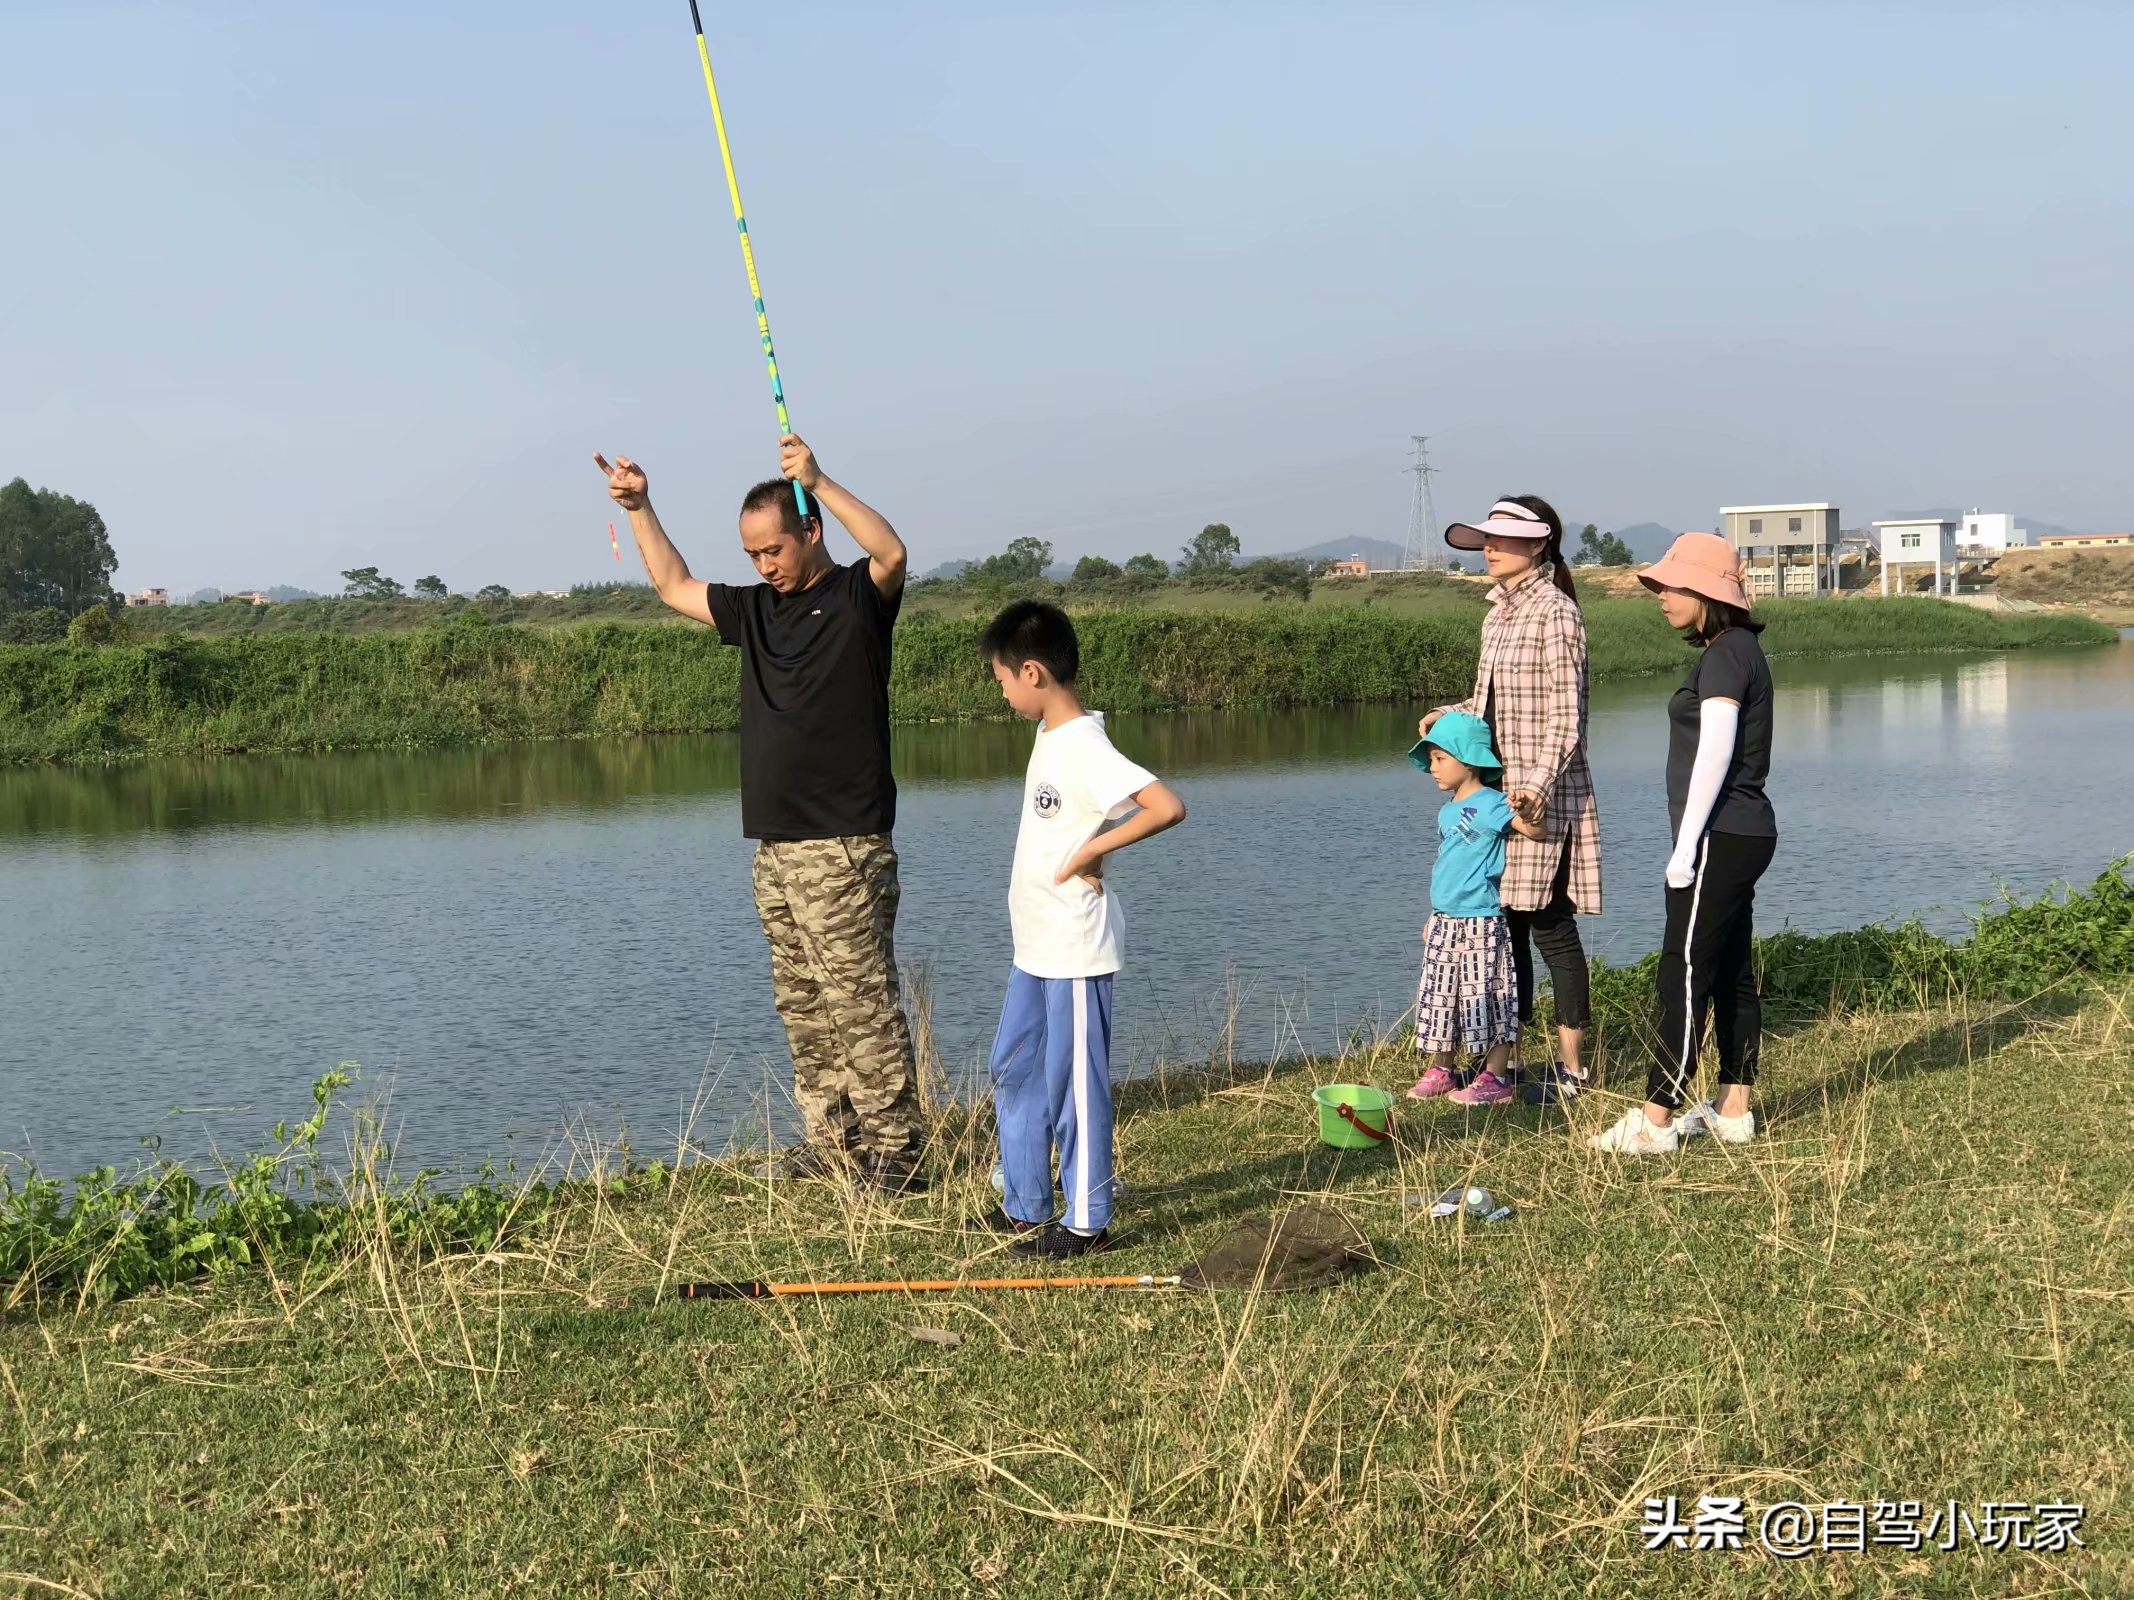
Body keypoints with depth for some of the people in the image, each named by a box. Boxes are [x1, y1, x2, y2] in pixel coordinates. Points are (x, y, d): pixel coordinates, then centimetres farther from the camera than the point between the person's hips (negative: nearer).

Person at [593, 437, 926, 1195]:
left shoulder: (858, 598, -5)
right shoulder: (755, 609, 17)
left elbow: (892, 553, -27)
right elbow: (674, 586, 30)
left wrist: (820, 482, -30)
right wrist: (640, 509, 20)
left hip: (845, 847, -8)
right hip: (775, 848, 8)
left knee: (862, 1003, -9)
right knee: (803, 1009, 11)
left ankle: (894, 1153, -6)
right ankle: (835, 1143, 18)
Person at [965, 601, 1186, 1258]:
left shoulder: (1085, 749, -20)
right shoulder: (1050, 734, 9)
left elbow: (1167, 807, -30)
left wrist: (1090, 852, -22)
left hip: (1075, 953, -10)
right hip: (1034, 949, 10)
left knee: (1074, 1085, 0)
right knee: (1014, 1073, 17)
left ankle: (1086, 1222, 12)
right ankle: (1024, 1207, 29)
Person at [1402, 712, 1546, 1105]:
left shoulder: (1490, 805, -11)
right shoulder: (1447, 810, 14)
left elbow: (1535, 831, -21)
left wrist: (1525, 814, -43)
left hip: (1480, 923, -8)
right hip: (1445, 922, 8)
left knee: (1486, 996, -3)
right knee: (1440, 996, 11)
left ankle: (1495, 1077, 4)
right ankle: (1440, 1071, 21)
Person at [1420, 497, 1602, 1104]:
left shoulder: (1555, 613, -12)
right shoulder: (1499, 614, 14)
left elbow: (1565, 715, -17)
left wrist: (1537, 783, -28)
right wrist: (1454, 713, 5)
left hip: (1543, 794, -8)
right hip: (1499, 791, 8)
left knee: (1550, 926, -3)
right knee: (1506, 922, 10)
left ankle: (1570, 1066, 5)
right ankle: (1508, 1055, 19)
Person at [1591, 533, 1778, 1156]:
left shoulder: (1724, 655, -15)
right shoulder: (1737, 649, 16)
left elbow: (1714, 756, -20)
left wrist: (1685, 845, -18)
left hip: (1719, 837, -10)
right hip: (1744, 833, 10)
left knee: (1685, 974, -8)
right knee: (1732, 974, 12)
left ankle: (1655, 1121, -6)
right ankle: (1734, 1111, 18)